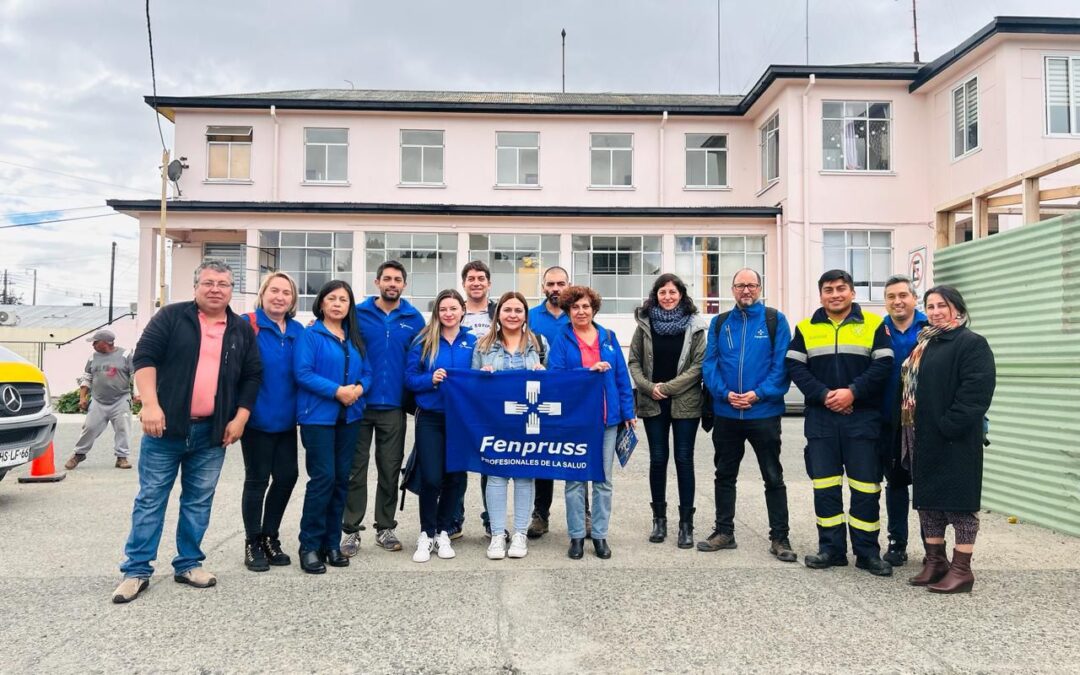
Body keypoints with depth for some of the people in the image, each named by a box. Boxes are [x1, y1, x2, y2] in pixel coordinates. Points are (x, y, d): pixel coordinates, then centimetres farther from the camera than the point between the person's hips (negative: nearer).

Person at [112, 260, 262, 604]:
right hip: (167, 426, -3)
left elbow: (253, 376, 11)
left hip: (213, 432, 3)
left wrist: (240, 418, 1)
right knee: (151, 499, 3)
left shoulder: (242, 330, 10)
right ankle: (136, 570, 11)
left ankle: (188, 564, 21)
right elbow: (144, 356, -6)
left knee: (199, 501, 9)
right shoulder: (171, 316, 1)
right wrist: (150, 405, -16)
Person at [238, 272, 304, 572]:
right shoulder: (248, 325, -9)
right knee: (257, 480, 6)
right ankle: (253, 544, 21)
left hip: (286, 419, 5)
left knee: (286, 477, 9)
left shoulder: (298, 331, 7)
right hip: (258, 418, -5)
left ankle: (270, 538, 27)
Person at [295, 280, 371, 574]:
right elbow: (303, 373, -13)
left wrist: (359, 388, -10)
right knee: (323, 478, -9)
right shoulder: (310, 335, -4)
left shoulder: (355, 338, 14)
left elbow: (366, 372, 12)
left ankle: (331, 543, 19)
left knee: (342, 479, 8)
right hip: (318, 416, -6)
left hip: (349, 417, 6)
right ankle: (309, 546, 4)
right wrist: (337, 390, -21)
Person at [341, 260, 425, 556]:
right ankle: (350, 530, 15)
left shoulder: (414, 319, 4)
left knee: (390, 470, 10)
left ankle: (385, 528, 22)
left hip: (394, 406, 1)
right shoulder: (358, 314, 0)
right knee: (355, 469, 5)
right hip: (359, 403, -1)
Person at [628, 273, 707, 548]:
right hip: (652, 402, 2)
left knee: (684, 460, 1)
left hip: (685, 402, -2)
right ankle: (659, 518, 21)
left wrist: (669, 387, -11)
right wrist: (649, 387, -10)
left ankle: (686, 523, 10)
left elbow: (699, 364, -6)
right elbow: (634, 362, 5)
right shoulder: (645, 324, 6)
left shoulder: (694, 325, 0)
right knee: (657, 459, 8)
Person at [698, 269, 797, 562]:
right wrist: (725, 393, -12)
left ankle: (780, 538, 15)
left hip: (764, 413, -3)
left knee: (773, 477, 5)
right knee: (724, 475, 12)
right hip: (725, 413, 3)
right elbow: (710, 364, 3)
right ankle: (724, 532, 25)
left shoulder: (775, 320, -1)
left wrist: (758, 393, -16)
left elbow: (782, 364, -7)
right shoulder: (719, 323, 8)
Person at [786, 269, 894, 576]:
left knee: (865, 486, 3)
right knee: (824, 487, 6)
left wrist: (853, 392, -16)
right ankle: (831, 548, 16)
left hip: (862, 417, -1)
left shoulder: (873, 324, 3)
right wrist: (823, 395, -12)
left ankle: (867, 551, 14)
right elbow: (795, 367, 0)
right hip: (821, 417, 2)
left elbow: (883, 364, -5)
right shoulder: (806, 328, 8)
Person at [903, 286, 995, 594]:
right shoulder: (923, 345, 16)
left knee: (959, 500, -1)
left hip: (957, 439, -8)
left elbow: (977, 391, -18)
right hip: (924, 438, 8)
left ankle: (962, 568, 8)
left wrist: (950, 425, -21)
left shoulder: (972, 343, -8)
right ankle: (935, 561, 22)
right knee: (927, 499, 12)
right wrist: (912, 431, 10)